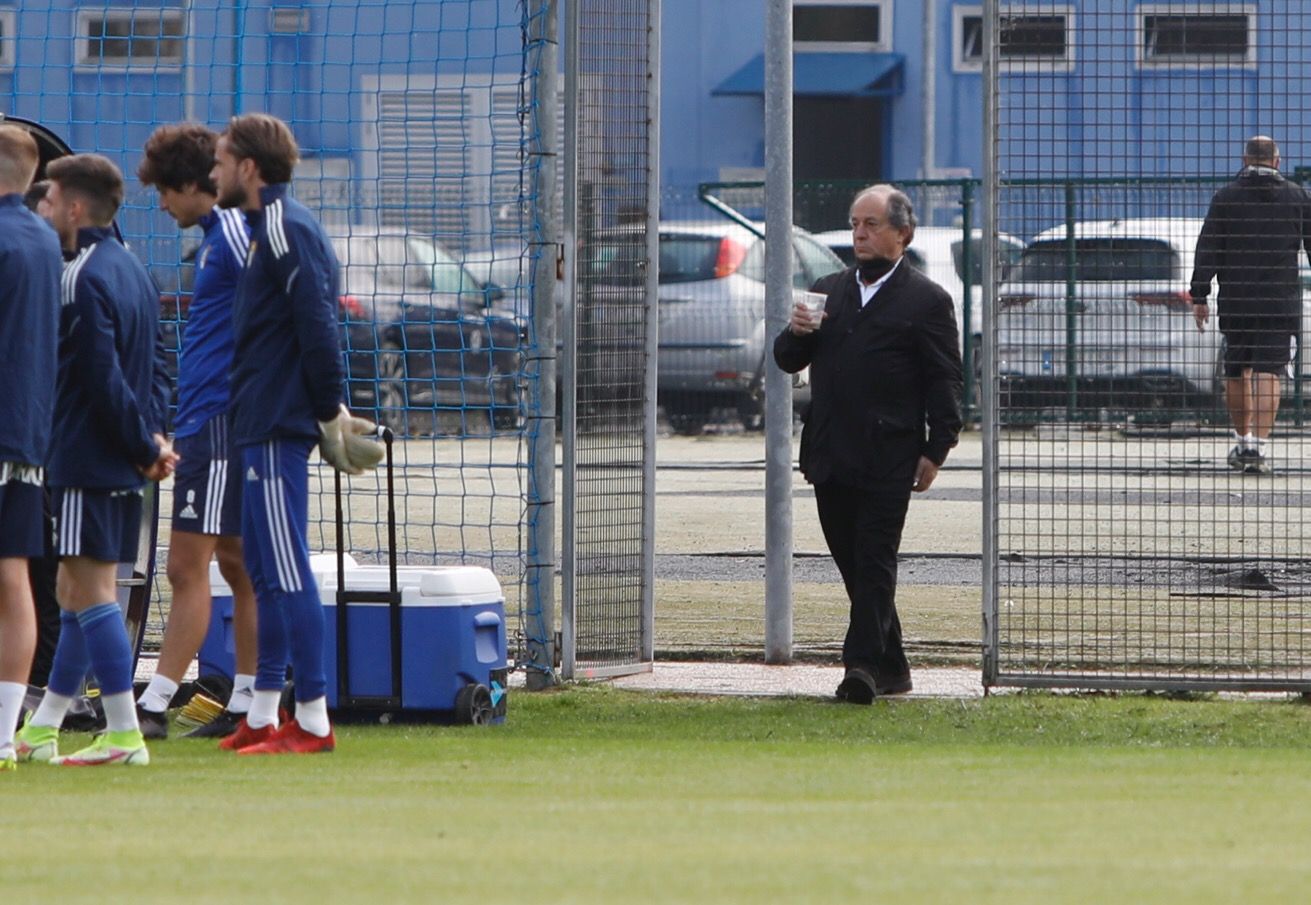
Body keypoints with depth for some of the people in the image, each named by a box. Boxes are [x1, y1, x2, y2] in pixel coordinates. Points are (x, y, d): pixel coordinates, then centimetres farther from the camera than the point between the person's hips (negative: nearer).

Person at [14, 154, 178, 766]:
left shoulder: (82, 278, -15)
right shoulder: (133, 271, 15)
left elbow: (102, 377, -19)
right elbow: (156, 366, 16)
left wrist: (144, 445, -10)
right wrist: (152, 436, 5)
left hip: (87, 460, -10)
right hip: (121, 466, 10)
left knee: (91, 592, -7)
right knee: (80, 591, 14)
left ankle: (124, 734, -10)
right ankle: (41, 731, 23)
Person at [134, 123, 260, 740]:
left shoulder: (234, 232, -12)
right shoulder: (219, 234, 17)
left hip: (218, 427, -10)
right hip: (208, 422, 10)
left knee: (188, 567, -10)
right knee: (236, 564, 11)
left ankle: (154, 706, -12)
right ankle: (245, 706, 15)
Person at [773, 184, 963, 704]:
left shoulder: (926, 300, 2)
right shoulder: (828, 291, 19)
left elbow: (944, 382, -1)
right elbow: (787, 361, 19)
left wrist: (936, 451, -10)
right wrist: (795, 334, -4)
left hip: (888, 460, -6)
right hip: (831, 456, 6)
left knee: (875, 561, -11)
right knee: (852, 561, 8)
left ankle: (864, 664, -16)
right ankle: (890, 667, 16)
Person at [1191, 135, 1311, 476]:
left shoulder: (1225, 198, 2)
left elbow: (1206, 251, -1)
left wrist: (1200, 297, 1)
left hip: (1235, 302, 1)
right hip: (1280, 303, -1)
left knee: (1236, 374, 15)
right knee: (1267, 373, -6)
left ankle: (1242, 441, 25)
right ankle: (1260, 446, -19)